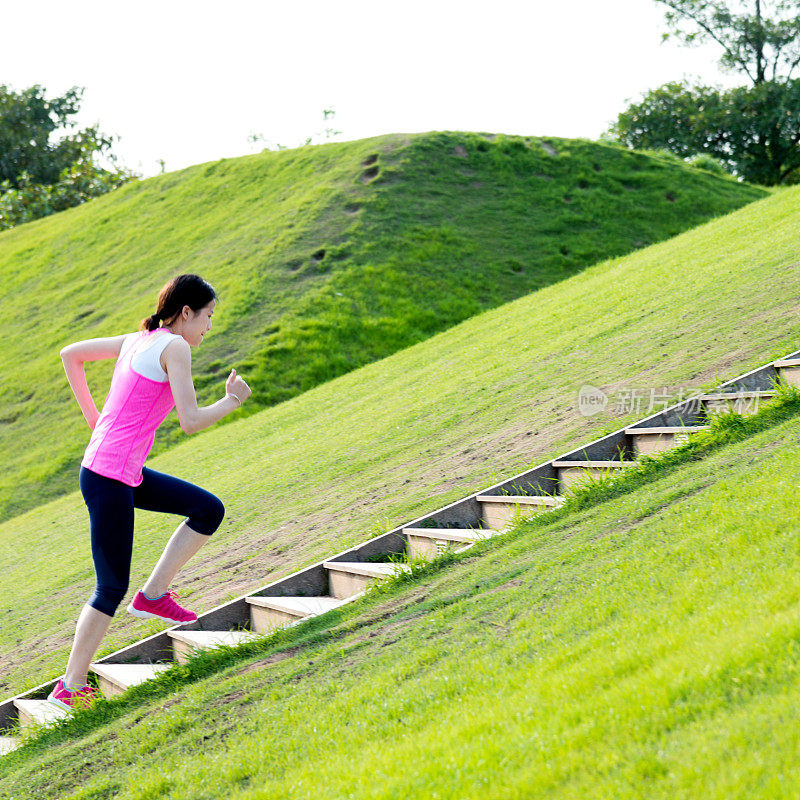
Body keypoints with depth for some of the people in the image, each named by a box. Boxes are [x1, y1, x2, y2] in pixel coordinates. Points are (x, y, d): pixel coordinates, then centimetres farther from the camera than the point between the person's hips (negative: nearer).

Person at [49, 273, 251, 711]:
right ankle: (71, 688, 8)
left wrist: (93, 417, 24)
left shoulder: (136, 340, 13)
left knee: (209, 510, 13)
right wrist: (233, 399, 2)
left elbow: (70, 354, 23)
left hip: (126, 473, 9)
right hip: (110, 479, -9)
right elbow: (190, 422, -16)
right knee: (111, 589, 0)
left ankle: (154, 594, 14)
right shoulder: (174, 347, -11)